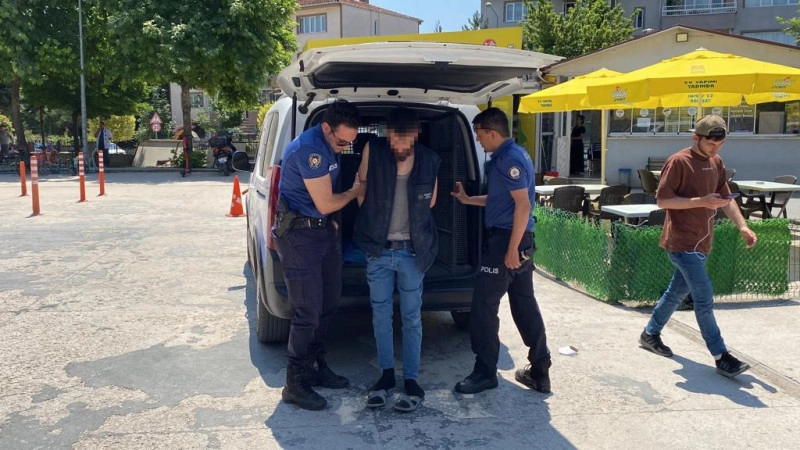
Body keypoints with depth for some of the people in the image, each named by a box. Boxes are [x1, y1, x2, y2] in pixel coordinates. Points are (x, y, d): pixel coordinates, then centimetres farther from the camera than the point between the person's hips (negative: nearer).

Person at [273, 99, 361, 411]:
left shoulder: (330, 144, 7)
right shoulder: (309, 149, -24)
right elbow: (325, 204, -20)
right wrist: (355, 191, -4)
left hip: (323, 229, 10)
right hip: (299, 234, -10)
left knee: (328, 304, 16)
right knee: (308, 312, -7)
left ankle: (315, 367, 31)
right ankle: (295, 385, 7)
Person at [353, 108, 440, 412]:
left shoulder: (429, 160, -5)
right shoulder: (373, 150, -7)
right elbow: (361, 188, 4)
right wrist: (374, 220, 8)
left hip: (411, 251, -1)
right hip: (378, 250, 1)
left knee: (411, 318, 7)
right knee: (380, 314, 11)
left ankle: (411, 380, 19)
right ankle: (386, 374, 27)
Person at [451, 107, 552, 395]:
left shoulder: (509, 159, -16)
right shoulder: (509, 155, 15)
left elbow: (523, 204, -21)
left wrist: (511, 249, -22)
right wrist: (467, 199, 30)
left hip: (506, 240, -10)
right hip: (521, 241, 10)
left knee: (483, 307, -1)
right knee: (525, 305, 13)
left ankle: (485, 373, 9)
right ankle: (539, 371, 19)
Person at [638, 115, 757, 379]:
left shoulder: (716, 162, 11)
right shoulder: (678, 162, -13)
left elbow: (725, 197, 15)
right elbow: (662, 200, -16)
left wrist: (742, 226, 1)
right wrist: (701, 201, -23)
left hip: (701, 242, 8)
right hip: (682, 243, -8)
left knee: (677, 292, 17)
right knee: (704, 298, -8)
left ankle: (650, 334, 33)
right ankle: (721, 357, -1)